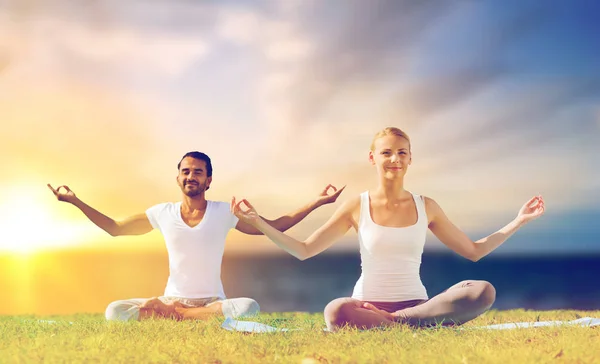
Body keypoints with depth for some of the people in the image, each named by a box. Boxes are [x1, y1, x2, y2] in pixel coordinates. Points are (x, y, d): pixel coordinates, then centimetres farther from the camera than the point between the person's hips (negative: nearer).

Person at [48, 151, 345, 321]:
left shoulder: (224, 213, 1)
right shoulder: (162, 213, 5)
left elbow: (274, 227, 6)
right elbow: (114, 228, 15)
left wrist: (317, 203, -2)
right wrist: (76, 202, 9)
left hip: (212, 302, 0)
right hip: (171, 299, 0)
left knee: (249, 307, -36)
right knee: (115, 311, -26)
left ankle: (172, 315, -23)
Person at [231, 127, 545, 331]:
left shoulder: (426, 207, 9)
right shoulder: (357, 206, 4)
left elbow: (474, 251, 17)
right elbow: (304, 250, 6)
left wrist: (519, 221, 11)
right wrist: (257, 222, -4)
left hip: (416, 303, 3)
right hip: (366, 305, -2)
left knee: (483, 292, -26)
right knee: (336, 312, -41)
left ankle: (392, 322, -23)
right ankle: (414, 327, -23)